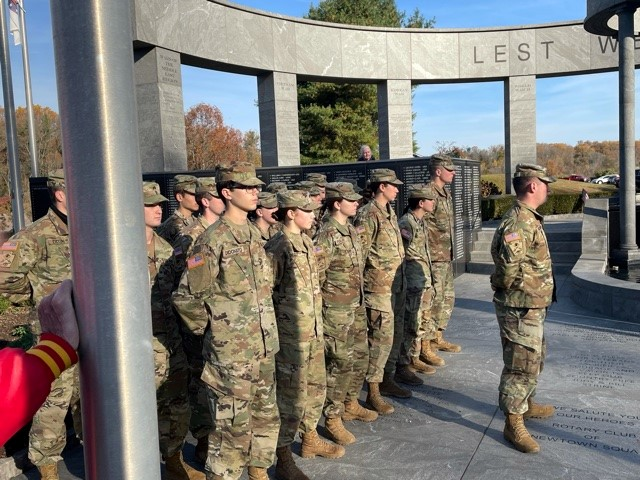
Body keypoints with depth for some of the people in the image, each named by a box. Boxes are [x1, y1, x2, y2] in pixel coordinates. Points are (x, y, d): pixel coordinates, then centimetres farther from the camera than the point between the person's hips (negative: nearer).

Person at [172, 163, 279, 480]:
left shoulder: (254, 234, 8)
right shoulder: (213, 240, -16)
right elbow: (186, 297, -16)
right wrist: (210, 328, -5)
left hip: (264, 347, 8)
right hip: (231, 352, -8)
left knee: (266, 416, 20)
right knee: (233, 425, 3)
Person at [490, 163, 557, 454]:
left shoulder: (529, 219, 12)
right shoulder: (518, 223, -22)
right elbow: (510, 270, -29)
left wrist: (539, 298, 13)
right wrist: (532, 288, -12)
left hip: (532, 307, 11)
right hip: (520, 308, -11)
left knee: (534, 358, 24)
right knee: (521, 364, -3)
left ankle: (526, 405, 41)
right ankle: (513, 424, 9)